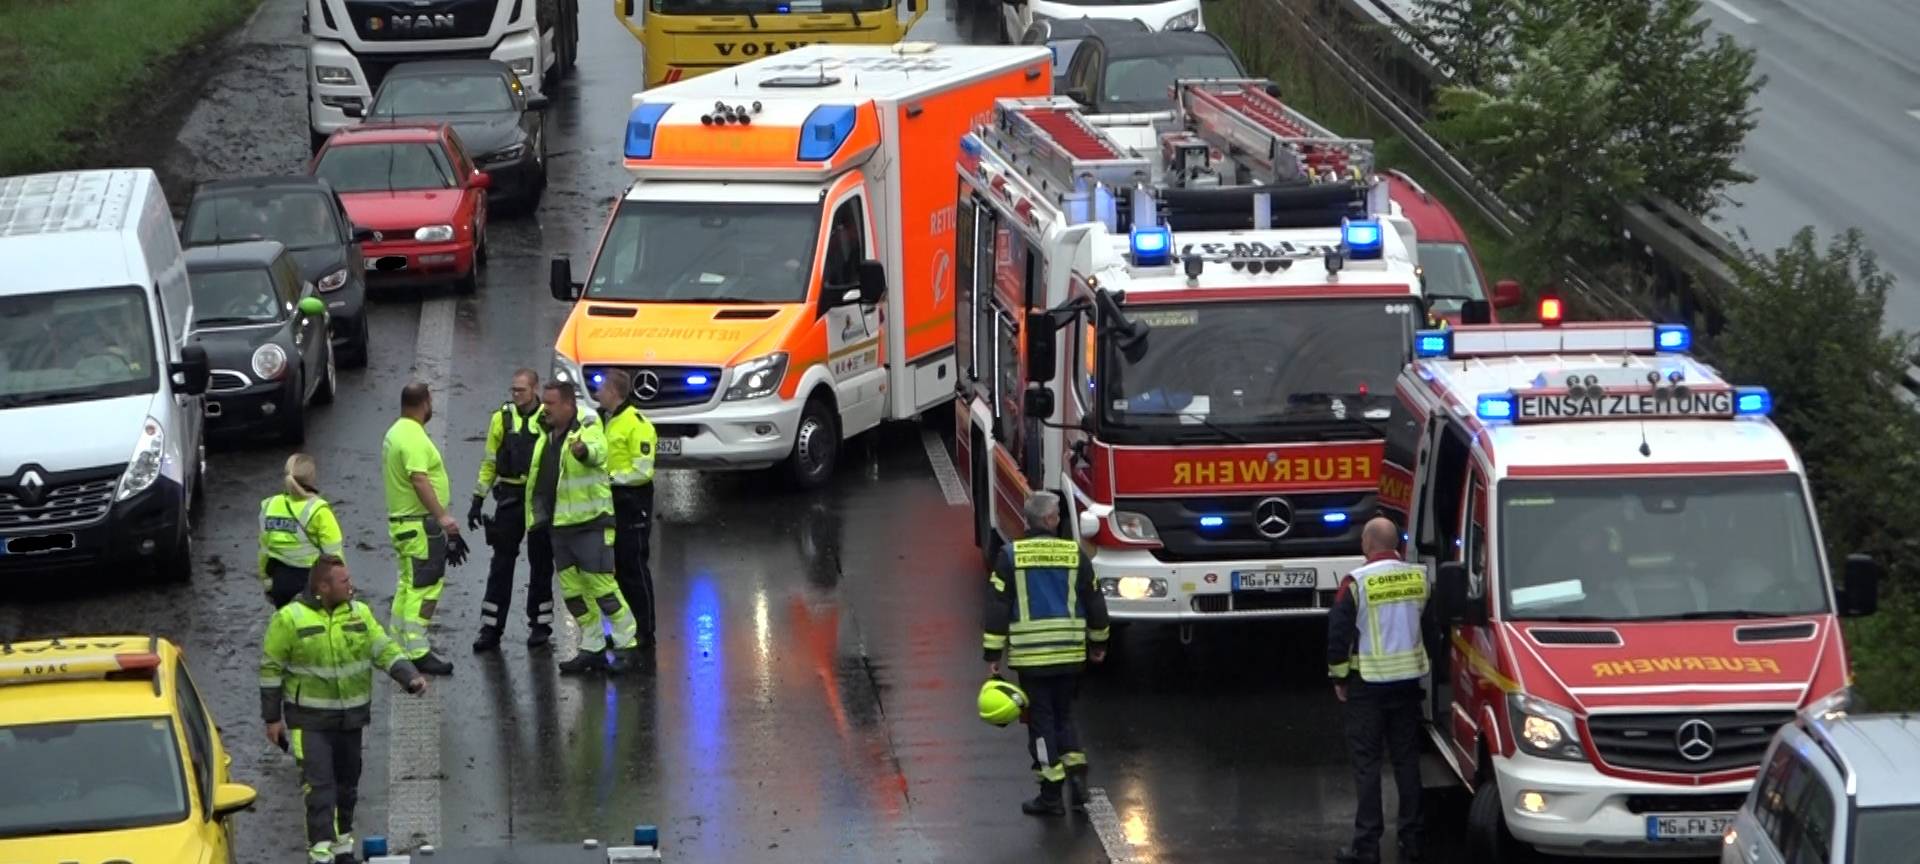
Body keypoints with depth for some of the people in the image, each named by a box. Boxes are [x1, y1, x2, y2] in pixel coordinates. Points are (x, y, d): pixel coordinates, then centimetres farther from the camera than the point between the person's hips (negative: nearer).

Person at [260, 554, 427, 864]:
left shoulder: (360, 613, 4)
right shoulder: (290, 618, -10)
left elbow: (384, 650, 2)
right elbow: (271, 668, -4)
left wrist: (410, 677, -16)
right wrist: (272, 718, -4)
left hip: (351, 716, 5)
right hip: (310, 719, -5)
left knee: (347, 783, 14)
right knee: (319, 784, -13)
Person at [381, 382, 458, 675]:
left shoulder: (396, 432, 14)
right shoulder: (414, 437, -19)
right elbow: (419, 480, -30)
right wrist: (442, 516, -33)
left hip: (402, 520, 11)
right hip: (420, 523, -11)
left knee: (408, 585, 17)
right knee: (424, 588, -10)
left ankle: (400, 647, 21)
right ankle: (418, 652, -13)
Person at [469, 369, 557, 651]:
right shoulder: (501, 418, 3)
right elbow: (489, 462, 9)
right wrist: (477, 501, 6)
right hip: (510, 498, 1)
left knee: (541, 563, 7)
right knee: (501, 564, 2)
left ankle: (540, 625, 17)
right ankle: (490, 629, 5)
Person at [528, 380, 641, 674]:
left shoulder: (588, 430, -12)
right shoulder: (546, 438, 12)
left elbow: (597, 451, -36)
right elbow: (537, 480, 26)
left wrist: (584, 450, -59)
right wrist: (536, 517, 24)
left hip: (590, 524, -9)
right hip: (560, 527, 9)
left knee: (602, 586, -9)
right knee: (572, 589, 10)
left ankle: (627, 645, 0)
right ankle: (592, 648, 18)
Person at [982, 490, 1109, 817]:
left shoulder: (1010, 557, -5)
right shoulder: (1074, 555, 0)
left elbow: (997, 608, -5)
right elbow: (1095, 603, 8)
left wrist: (992, 656, -2)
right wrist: (1098, 643, 23)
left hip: (1030, 655, -2)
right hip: (1070, 654, 2)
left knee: (1041, 719, 3)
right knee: (1063, 714, 19)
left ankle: (1052, 795, 3)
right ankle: (1075, 768, 2)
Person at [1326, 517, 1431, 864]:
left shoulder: (1357, 582, -13)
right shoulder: (1419, 577, -1)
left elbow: (1338, 631, -9)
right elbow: (1430, 623, 10)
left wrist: (1339, 677, 1)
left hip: (1368, 682, -4)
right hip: (1409, 679, 4)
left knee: (1366, 761, 1)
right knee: (1407, 759, 11)